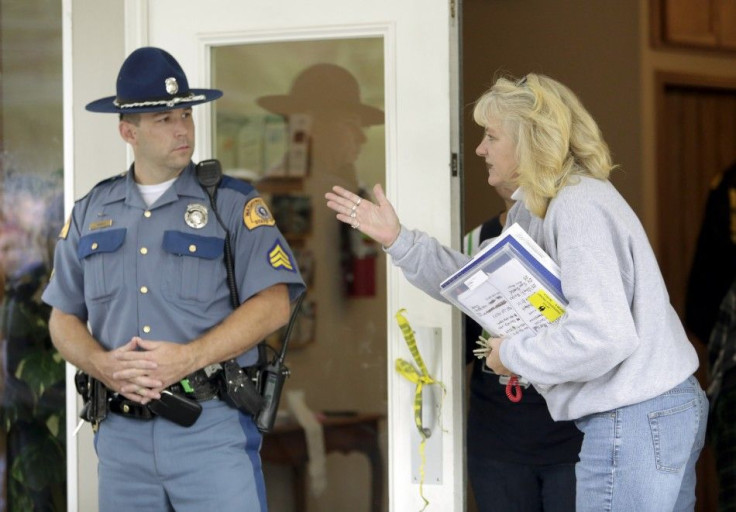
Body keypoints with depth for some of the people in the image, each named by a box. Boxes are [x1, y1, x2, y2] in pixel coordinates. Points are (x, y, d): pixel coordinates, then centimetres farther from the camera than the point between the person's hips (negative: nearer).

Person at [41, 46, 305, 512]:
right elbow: (64, 318, 13)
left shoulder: (234, 204, 2)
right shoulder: (91, 212, 13)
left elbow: (273, 305, -7)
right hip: (122, 434, 4)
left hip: (212, 429, -3)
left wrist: (187, 359, -16)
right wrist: (104, 365, -8)